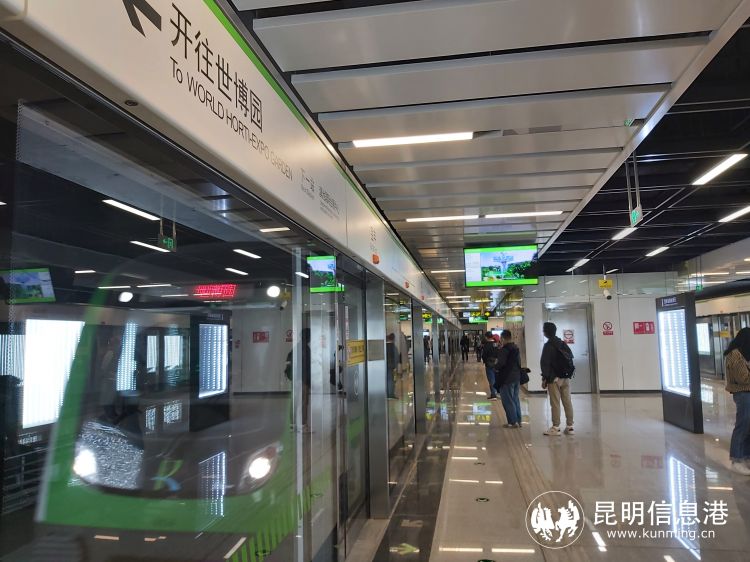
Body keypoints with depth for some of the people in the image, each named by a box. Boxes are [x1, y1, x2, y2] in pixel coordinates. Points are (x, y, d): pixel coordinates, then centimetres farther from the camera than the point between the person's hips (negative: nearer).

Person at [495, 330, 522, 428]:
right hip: (517, 377, 8)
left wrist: (495, 367, -6)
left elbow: (501, 363, -24)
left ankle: (513, 422, 1)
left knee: (508, 401, 0)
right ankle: (518, 421, 20)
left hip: (506, 379, -8)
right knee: (515, 399, 16)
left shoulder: (503, 350, -18)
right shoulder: (516, 348, 9)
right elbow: (519, 362, 14)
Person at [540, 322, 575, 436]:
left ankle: (556, 427, -1)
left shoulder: (548, 345, -10)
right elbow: (571, 358, 14)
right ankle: (569, 426, 11)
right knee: (567, 402, 8)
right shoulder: (563, 344, 12)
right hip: (566, 378, 7)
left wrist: (544, 378, -8)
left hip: (554, 378, -7)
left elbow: (545, 363, -13)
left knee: (555, 403, -4)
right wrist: (568, 374, 16)